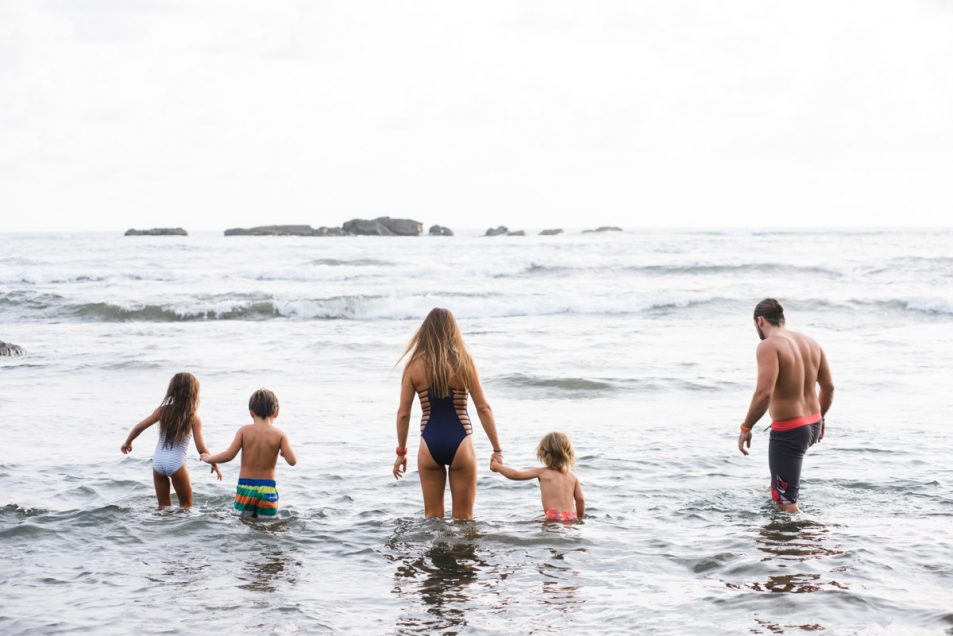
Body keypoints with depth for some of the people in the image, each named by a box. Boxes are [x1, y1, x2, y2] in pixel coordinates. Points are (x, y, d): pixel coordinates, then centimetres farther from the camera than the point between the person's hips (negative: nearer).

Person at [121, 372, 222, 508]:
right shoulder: (194, 418, -4)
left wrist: (127, 442, 21)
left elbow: (139, 427, 3)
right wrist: (215, 465, 9)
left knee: (164, 507, 16)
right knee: (186, 505, 13)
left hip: (158, 461, 3)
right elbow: (201, 449, -6)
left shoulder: (162, 410, 3)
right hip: (176, 463, -3)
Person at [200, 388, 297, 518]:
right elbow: (292, 461, -9)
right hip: (267, 489, -1)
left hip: (245, 486, 1)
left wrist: (210, 458, 10)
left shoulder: (244, 431, -3)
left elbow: (229, 455, -8)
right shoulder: (279, 434, -4)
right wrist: (283, 452, 13)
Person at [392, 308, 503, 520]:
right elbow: (483, 408, -4)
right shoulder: (464, 363, -4)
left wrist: (401, 452, 12)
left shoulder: (414, 366, -1)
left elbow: (403, 413, 1)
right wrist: (497, 449, 3)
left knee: (432, 517, 14)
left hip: (430, 446, 1)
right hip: (460, 444, -1)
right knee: (463, 518, 10)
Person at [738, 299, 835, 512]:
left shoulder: (769, 346, -17)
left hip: (789, 431, -9)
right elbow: (828, 387, 13)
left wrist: (746, 427, -15)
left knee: (786, 502, -3)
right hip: (813, 424, 9)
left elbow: (764, 393, -26)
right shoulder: (811, 342, 7)